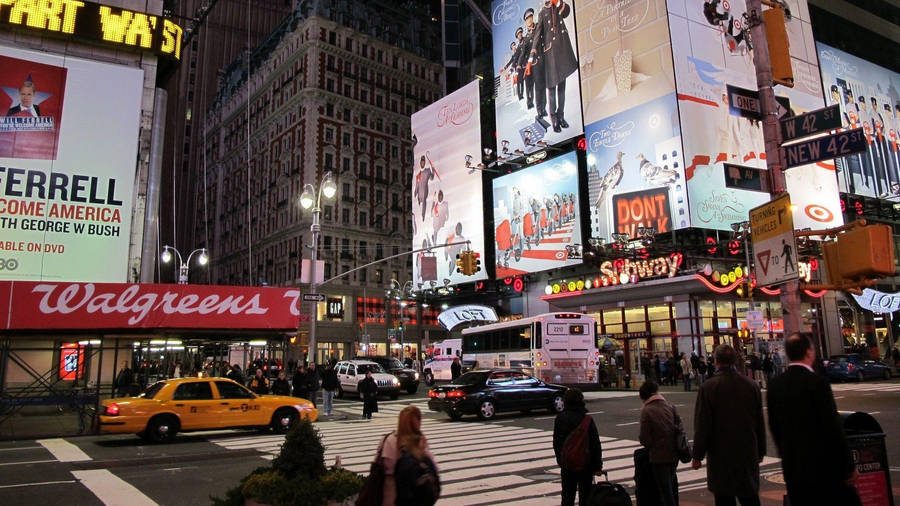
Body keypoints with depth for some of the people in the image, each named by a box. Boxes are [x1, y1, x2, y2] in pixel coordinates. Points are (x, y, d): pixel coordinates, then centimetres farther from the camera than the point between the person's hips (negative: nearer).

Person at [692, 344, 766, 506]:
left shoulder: (708, 387, -14)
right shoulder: (752, 385, 0)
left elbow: (702, 426, -12)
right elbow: (760, 422, 7)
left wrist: (697, 456, -4)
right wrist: (761, 451, 17)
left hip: (720, 455, -4)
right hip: (748, 455, 4)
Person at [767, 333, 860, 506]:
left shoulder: (775, 384, 2)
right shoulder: (818, 383, -16)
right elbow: (833, 428, -14)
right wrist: (849, 466, -5)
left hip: (792, 468, 6)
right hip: (823, 466, -6)